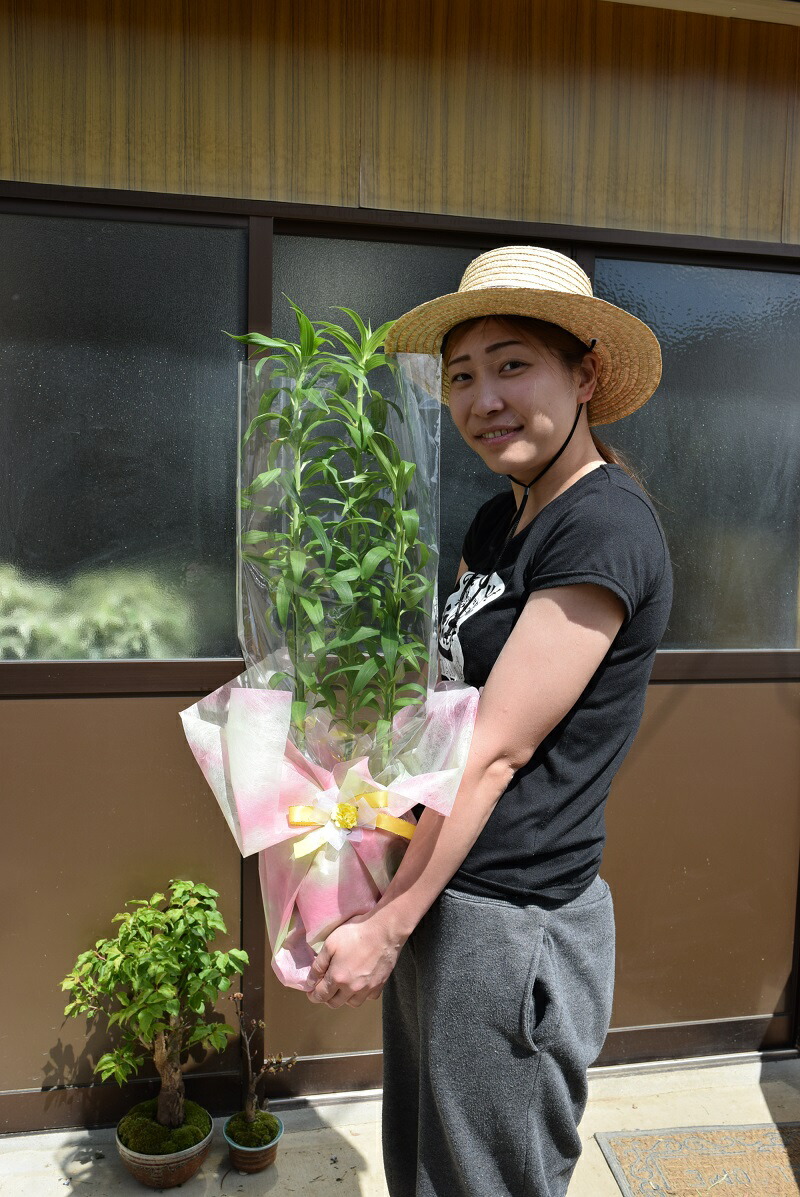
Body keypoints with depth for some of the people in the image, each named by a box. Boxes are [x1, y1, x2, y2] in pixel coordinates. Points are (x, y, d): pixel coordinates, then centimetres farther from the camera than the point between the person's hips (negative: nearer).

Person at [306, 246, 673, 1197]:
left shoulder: (604, 530, -19)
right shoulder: (497, 521, 9)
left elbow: (496, 750, -21)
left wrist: (389, 922, -16)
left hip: (510, 928, -8)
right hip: (439, 895, 9)